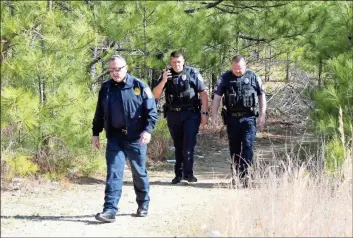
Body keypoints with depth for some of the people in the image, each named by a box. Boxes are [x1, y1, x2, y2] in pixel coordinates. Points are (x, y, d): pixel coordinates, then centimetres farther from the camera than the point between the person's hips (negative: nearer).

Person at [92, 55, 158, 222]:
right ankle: (110, 210, -10)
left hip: (136, 138, -2)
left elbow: (151, 110, -6)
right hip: (114, 138, 2)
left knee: (139, 173, 10)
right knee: (113, 172, -6)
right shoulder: (105, 88, 7)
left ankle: (143, 205, 27)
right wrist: (95, 134, 10)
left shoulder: (139, 86, -5)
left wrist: (148, 129, -18)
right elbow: (99, 114, 14)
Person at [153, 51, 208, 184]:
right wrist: (163, 81, -16)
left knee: (189, 144, -10)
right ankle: (179, 174, 18)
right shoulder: (165, 75, 6)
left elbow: (203, 93, -1)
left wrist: (205, 113, -6)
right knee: (178, 146, 11)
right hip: (173, 115, 3)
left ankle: (188, 173, -6)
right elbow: (156, 95, 0)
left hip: (190, 114, -3)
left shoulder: (193, 73, -2)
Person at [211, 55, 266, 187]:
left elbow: (262, 96, 7)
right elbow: (217, 96, 5)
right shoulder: (225, 78, 6)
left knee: (248, 145, -12)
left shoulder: (253, 77, 4)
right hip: (232, 117, 2)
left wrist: (262, 115, 1)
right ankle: (235, 175, 20)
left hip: (248, 117, -2)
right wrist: (214, 115, -4)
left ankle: (244, 175, -11)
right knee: (234, 148, 9)